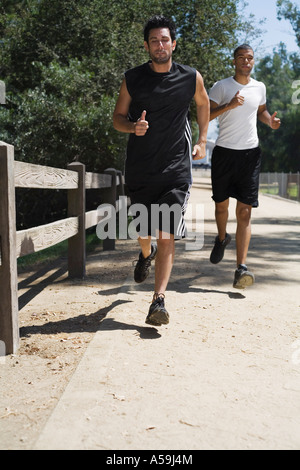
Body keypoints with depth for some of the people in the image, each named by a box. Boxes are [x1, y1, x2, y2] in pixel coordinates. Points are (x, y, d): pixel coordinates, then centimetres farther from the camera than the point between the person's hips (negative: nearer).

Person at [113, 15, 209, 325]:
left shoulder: (191, 78, 1)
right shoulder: (132, 79, 0)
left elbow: (203, 104, 22)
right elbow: (118, 118, 8)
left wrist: (202, 140, 15)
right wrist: (133, 127, -14)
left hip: (176, 170, -1)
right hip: (140, 169, 1)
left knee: (167, 238, -10)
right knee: (144, 233, 13)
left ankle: (158, 301, -6)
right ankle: (146, 253, 50)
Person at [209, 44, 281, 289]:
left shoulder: (259, 87, 12)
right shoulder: (221, 87, 1)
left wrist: (270, 120, 8)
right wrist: (229, 105, -19)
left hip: (250, 153, 1)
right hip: (224, 152, -1)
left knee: (245, 211, -8)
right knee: (221, 205, 10)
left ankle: (241, 268, -13)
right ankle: (222, 238, 44)